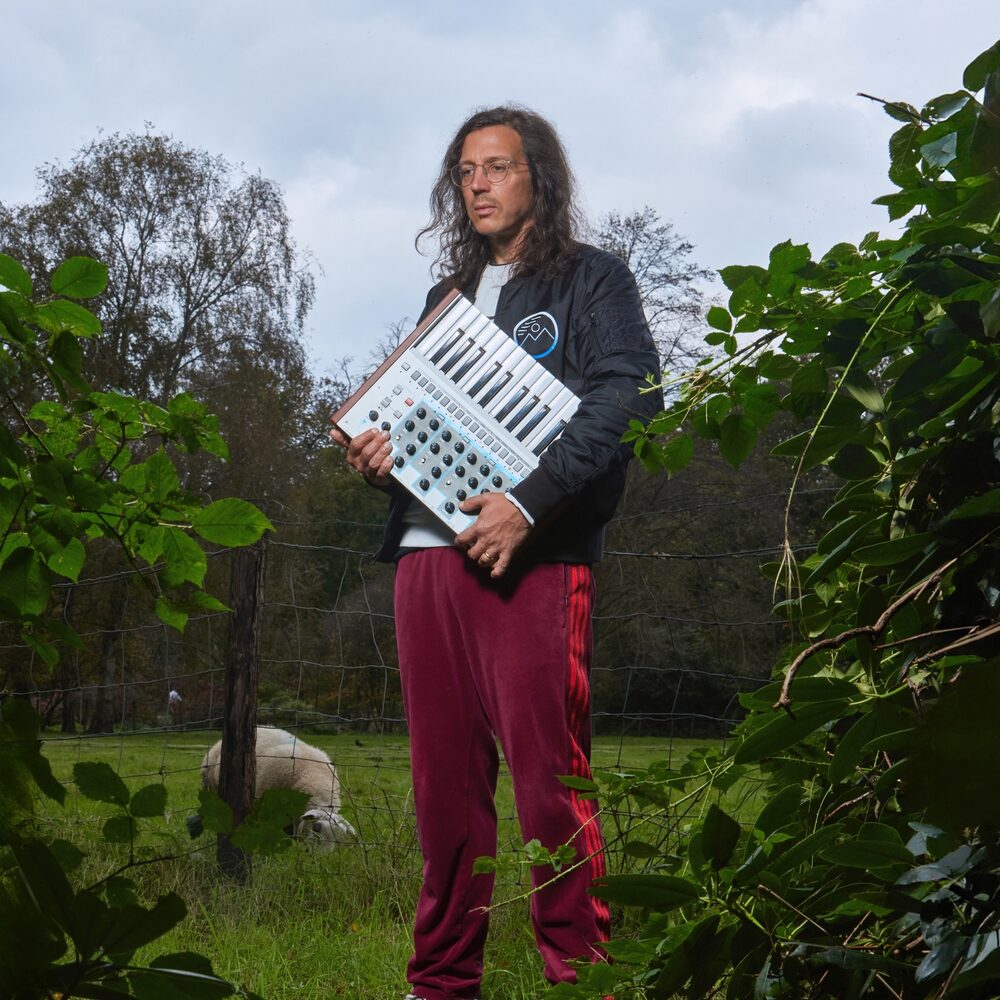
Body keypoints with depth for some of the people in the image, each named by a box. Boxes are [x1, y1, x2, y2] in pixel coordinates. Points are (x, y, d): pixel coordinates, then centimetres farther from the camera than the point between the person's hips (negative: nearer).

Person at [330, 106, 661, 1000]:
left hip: (529, 556, -6)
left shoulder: (591, 280, 6)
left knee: (549, 778, -10)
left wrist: (529, 503, -18)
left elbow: (630, 397, -9)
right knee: (444, 782, 6)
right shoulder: (450, 295, 26)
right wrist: (375, 452, 5)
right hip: (428, 552, 6)